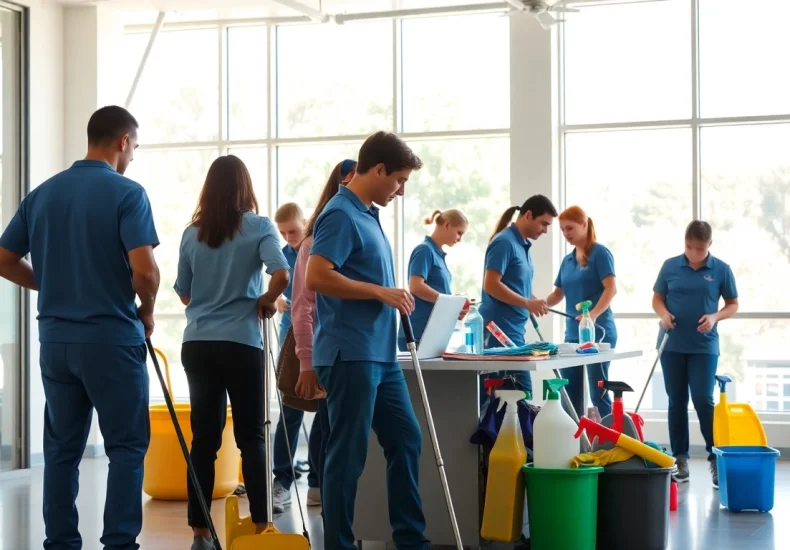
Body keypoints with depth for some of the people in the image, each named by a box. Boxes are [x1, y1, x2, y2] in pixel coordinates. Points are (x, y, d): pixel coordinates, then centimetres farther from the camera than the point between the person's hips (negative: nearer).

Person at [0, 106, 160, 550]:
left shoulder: (42, 193, 8)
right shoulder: (127, 193, -10)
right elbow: (145, 270, -19)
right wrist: (147, 311, 0)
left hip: (55, 337, 6)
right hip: (112, 337, -5)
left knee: (62, 449, 11)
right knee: (126, 447, 3)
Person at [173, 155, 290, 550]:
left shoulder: (192, 233, 7)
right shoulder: (259, 227, -2)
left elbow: (184, 294, 13)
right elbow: (281, 274, -18)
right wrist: (266, 302, 0)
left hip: (197, 344, 3)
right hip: (240, 343, -3)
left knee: (204, 436, 6)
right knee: (250, 436, 5)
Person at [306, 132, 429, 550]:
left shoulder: (368, 214, 15)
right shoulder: (341, 215, -14)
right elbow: (316, 277, -23)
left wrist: (390, 298, 14)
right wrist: (380, 292, -19)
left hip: (379, 354, 10)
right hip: (350, 355, -10)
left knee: (405, 440, 13)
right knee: (348, 454, -2)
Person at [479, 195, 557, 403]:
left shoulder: (523, 245, 16)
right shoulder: (505, 242, -12)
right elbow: (490, 285, -20)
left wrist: (535, 303, 6)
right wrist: (527, 303, -19)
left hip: (514, 330, 9)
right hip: (500, 331, -9)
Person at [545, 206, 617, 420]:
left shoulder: (600, 253, -7)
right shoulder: (567, 260, 15)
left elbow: (611, 288, -17)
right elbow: (558, 294, 17)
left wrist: (594, 314, -32)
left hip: (598, 331, -7)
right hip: (572, 333, 8)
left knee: (598, 392, -7)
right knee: (570, 393, 8)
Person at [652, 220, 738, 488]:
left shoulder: (721, 270, -2)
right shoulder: (670, 266, 1)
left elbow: (733, 304, 4)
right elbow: (657, 298, 8)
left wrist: (715, 317, -14)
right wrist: (663, 314, -13)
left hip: (704, 346, -2)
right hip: (672, 345, 2)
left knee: (703, 400, -7)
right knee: (676, 401, 7)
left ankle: (715, 456, 7)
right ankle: (680, 458, 15)